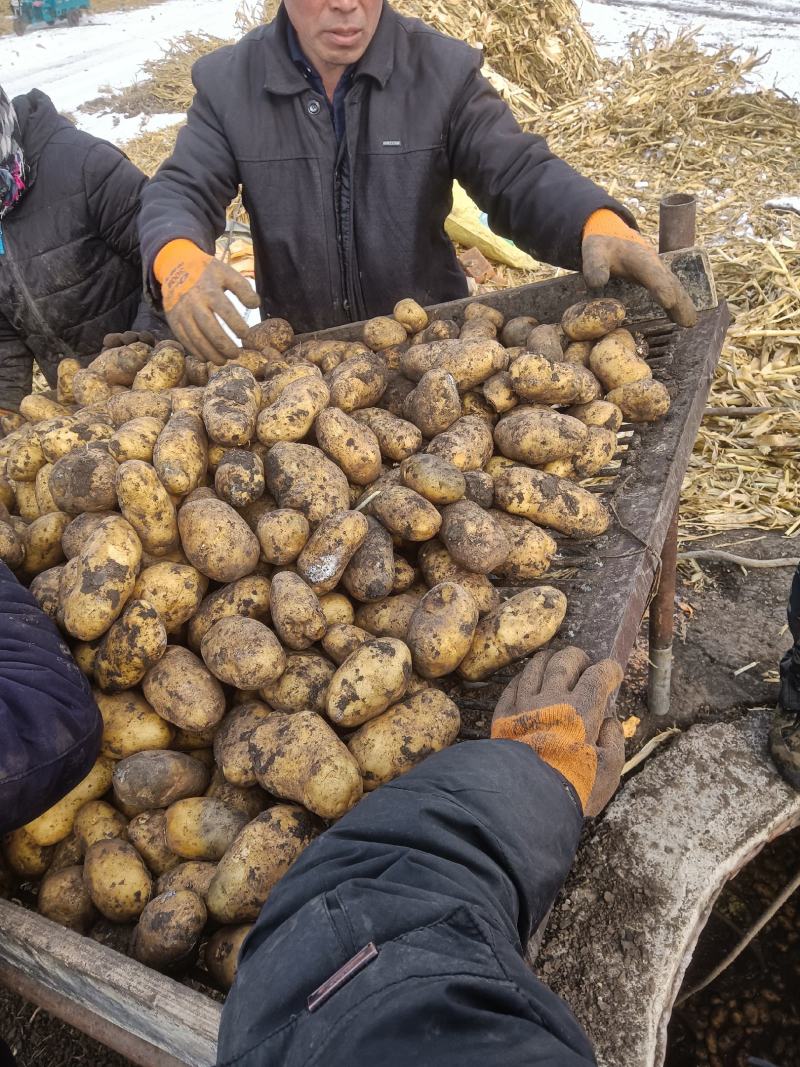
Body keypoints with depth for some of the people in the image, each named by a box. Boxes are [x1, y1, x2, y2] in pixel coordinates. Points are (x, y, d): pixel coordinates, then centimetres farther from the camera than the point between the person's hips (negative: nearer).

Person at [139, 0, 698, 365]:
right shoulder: (228, 81, -3)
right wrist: (180, 260, -35)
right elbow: (179, 194, -8)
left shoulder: (445, 70, -5)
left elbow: (520, 176, -11)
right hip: (295, 354, 1)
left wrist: (600, 224, -34)